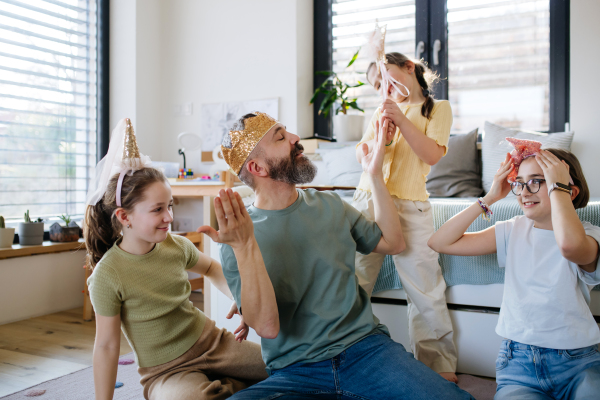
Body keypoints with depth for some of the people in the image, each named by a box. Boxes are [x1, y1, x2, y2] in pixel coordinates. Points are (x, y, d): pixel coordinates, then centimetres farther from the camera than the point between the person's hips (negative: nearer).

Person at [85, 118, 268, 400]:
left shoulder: (176, 245, -5)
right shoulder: (108, 274, -19)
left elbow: (211, 268, 16)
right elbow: (106, 345, -12)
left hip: (212, 342, 5)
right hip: (165, 370, -4)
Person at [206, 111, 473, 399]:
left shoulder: (329, 205, 9)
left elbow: (393, 243, 16)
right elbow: (267, 325, -16)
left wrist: (374, 174, 10)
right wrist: (243, 251, -30)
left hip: (364, 345, 2)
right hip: (295, 373, -2)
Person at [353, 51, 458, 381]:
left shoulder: (438, 108, 7)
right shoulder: (383, 110, 19)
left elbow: (433, 155, -6)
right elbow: (361, 155, 16)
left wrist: (402, 120, -13)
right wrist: (376, 140, -5)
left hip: (410, 208, -4)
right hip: (367, 200, 4)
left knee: (425, 289, -3)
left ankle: (440, 365, 10)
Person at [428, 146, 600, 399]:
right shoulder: (513, 231, 7)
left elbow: (569, 244, -33)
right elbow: (440, 242, -1)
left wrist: (557, 186, -19)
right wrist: (489, 198, -3)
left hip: (577, 362, -1)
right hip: (519, 361, 1)